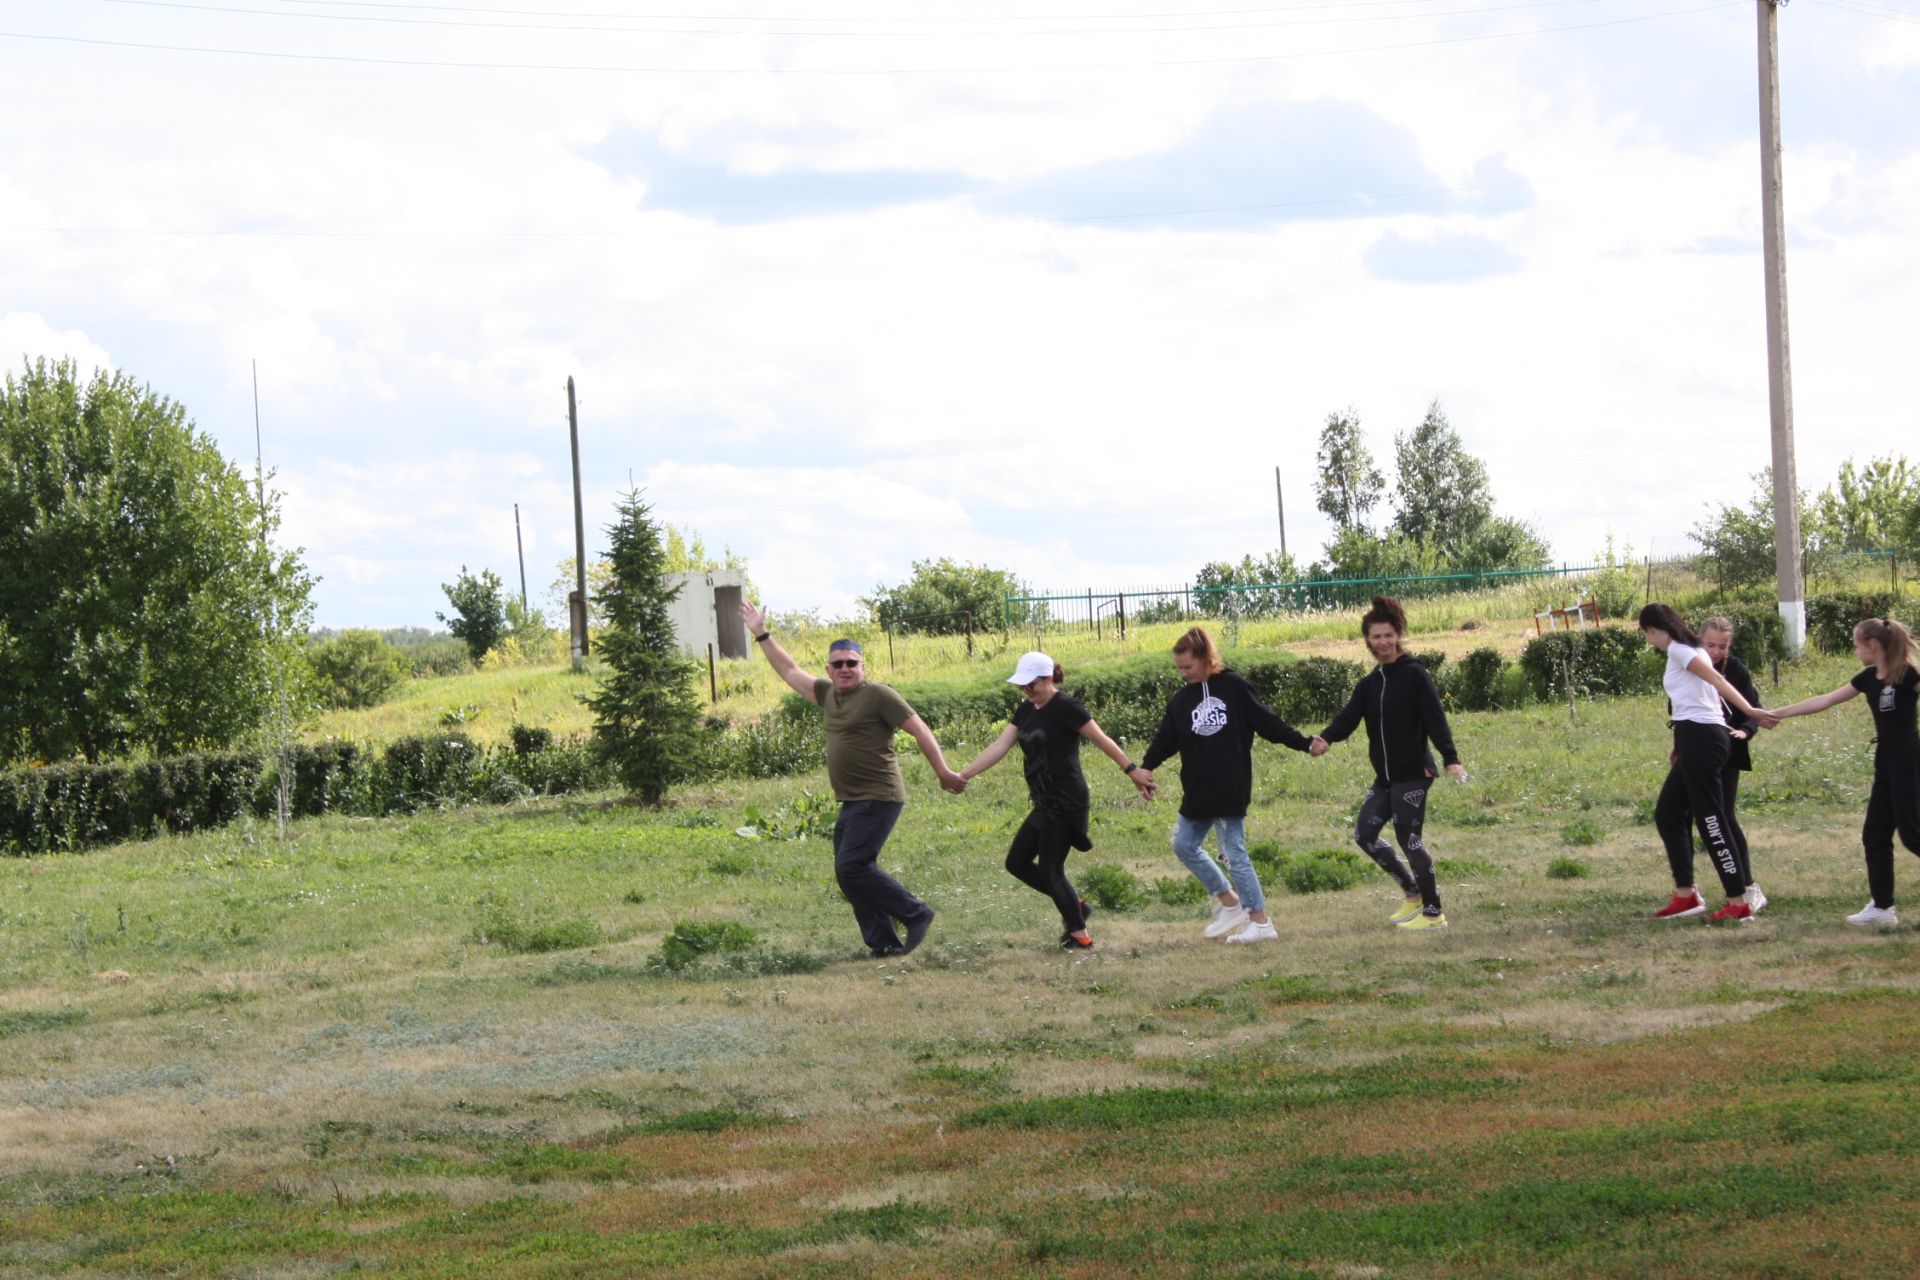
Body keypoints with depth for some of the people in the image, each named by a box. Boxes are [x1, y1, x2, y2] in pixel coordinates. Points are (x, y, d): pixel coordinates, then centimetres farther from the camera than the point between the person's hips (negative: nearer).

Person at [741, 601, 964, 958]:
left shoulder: (878, 695, -9)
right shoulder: (828, 694, 14)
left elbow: (920, 730, -9)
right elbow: (790, 671, 26)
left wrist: (944, 773, -10)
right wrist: (761, 634, 27)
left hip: (878, 799, -9)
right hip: (851, 803, 9)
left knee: (852, 868, -17)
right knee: (851, 874, 6)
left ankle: (916, 915, -8)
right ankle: (883, 942, 9)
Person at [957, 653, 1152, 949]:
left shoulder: (1065, 709, -12)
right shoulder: (1026, 711, 11)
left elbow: (1103, 742, -11)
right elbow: (999, 746, 7)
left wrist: (1134, 774, -11)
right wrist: (964, 775, -2)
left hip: (1066, 802, -9)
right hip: (1046, 803, 9)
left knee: (1050, 869, -4)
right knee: (1017, 862, 11)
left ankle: (1080, 935, 8)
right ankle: (1073, 906, 21)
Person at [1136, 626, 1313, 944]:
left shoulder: (1234, 688, -6)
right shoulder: (1180, 701, 8)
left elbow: (1266, 722, -4)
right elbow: (1165, 740, 4)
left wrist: (1304, 743, -8)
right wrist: (1145, 768, -13)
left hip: (1230, 790, -7)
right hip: (1198, 792, 7)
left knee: (1234, 853, -6)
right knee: (1185, 846, 12)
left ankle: (1260, 921, 1)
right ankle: (1229, 902, 24)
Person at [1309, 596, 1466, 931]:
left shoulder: (1414, 675, -8)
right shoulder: (1369, 684, 12)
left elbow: (1435, 719, -15)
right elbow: (1348, 717, -1)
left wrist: (1450, 758, -25)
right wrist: (1325, 738, -22)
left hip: (1413, 773, -8)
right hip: (1385, 776, 8)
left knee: (1409, 838, -7)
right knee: (1364, 833, 10)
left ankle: (1433, 913, 2)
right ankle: (1412, 893, 23)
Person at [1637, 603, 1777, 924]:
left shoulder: (1678, 649, -6)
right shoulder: (1690, 651, 22)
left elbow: (1716, 679, -18)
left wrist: (1748, 711, -30)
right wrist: (1680, 746, 18)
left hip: (1699, 739, -10)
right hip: (1697, 740, 10)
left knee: (1710, 820, -9)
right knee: (1667, 813, 16)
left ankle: (1739, 903, -9)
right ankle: (1686, 896, 17)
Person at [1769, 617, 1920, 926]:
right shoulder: (1869, 678, 10)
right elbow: (1825, 700, 14)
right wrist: (1778, 714, 14)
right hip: (1886, 764, 8)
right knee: (1875, 834, 7)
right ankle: (1882, 906, 11)